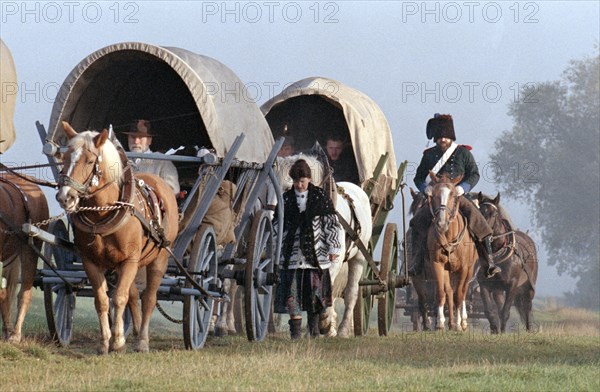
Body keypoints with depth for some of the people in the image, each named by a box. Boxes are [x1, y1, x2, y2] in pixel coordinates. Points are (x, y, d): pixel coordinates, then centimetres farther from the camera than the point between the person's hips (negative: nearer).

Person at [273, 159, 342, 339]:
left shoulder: (320, 196, 2)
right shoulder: (286, 199, 5)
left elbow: (332, 223, 3)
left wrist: (333, 248, -1)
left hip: (315, 253, -1)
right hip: (293, 253, 1)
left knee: (314, 291, 6)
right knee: (293, 292, -4)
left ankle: (314, 326, 23)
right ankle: (296, 329, 2)